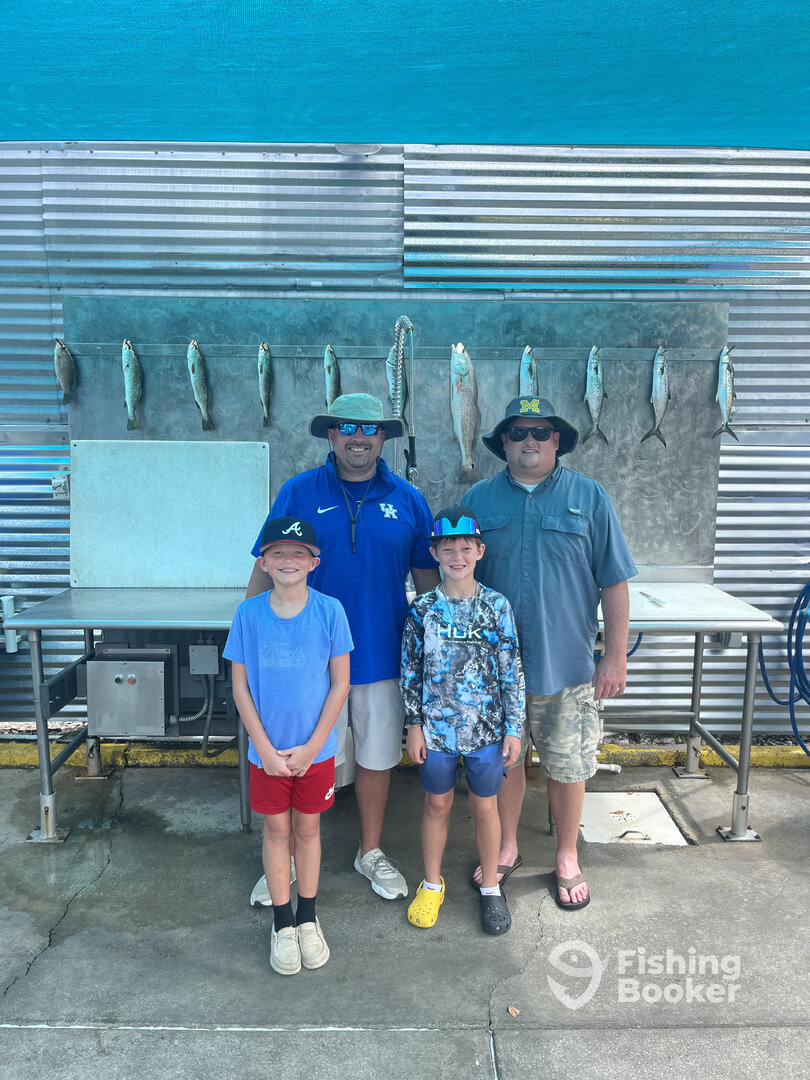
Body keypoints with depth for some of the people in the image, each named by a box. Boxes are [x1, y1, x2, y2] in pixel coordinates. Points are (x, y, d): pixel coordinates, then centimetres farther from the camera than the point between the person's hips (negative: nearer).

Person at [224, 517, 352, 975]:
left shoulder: (329, 610, -11)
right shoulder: (249, 613, -8)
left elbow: (341, 684, -7)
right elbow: (241, 686, -3)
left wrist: (310, 747, -10)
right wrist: (265, 748, -9)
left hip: (316, 749, 0)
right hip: (267, 749, 0)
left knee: (308, 828, 15)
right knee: (277, 829, 14)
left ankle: (308, 919, 35)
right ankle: (283, 924, 31)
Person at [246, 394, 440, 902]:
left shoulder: (408, 499, 2)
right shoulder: (299, 492, -3)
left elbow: (428, 576, 8)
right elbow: (267, 569, 0)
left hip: (382, 655, 2)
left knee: (377, 757, 16)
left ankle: (371, 851, 38)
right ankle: (290, 860, 33)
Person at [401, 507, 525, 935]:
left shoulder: (497, 606, -6)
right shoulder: (423, 608, -4)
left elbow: (511, 672, -2)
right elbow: (410, 671, 1)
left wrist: (514, 728, -3)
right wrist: (414, 725, 0)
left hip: (486, 727, 0)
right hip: (437, 727, 1)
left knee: (485, 807, 12)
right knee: (437, 805, 15)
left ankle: (490, 888, 32)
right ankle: (432, 884, 35)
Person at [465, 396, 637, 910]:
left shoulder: (589, 496, -1)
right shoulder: (480, 498, 2)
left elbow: (615, 582, -2)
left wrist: (616, 656, -6)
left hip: (567, 664, -1)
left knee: (567, 766, 11)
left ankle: (567, 859, 34)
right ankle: (507, 849, 38)